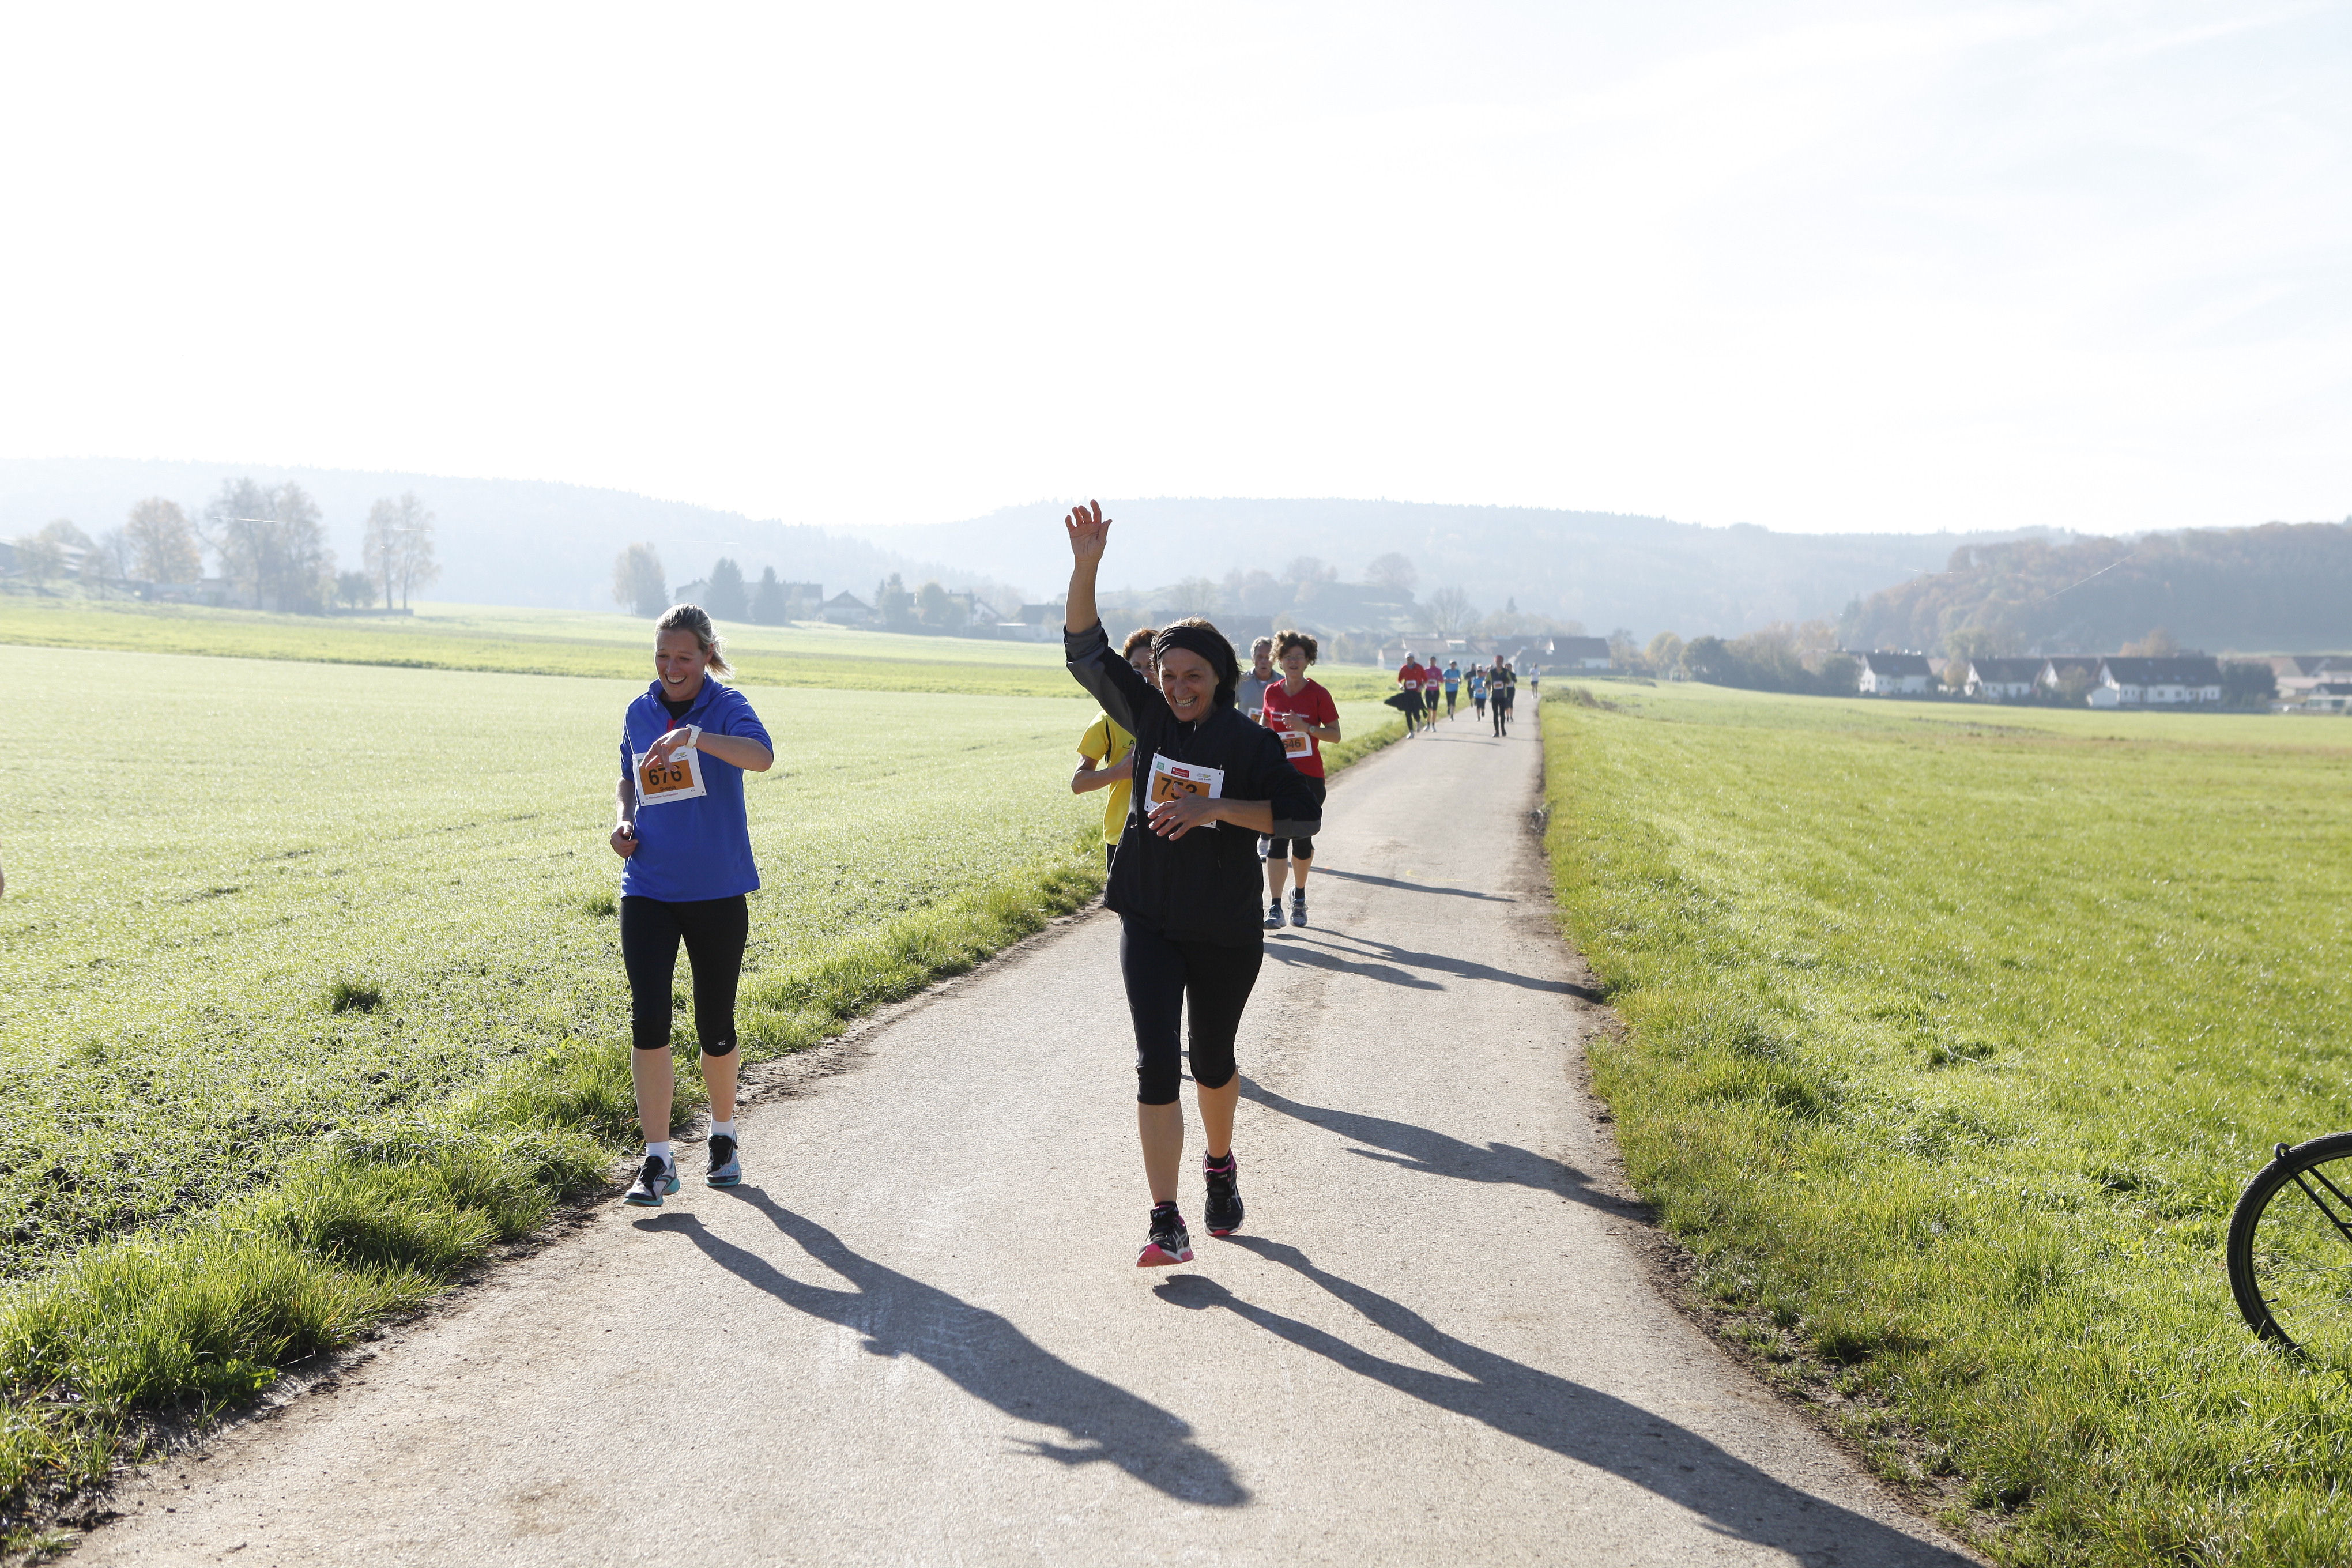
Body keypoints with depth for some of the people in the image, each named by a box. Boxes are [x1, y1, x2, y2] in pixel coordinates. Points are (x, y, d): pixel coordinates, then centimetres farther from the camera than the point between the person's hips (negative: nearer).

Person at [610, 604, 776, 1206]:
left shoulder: (726, 706, -7)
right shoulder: (639, 714, 8)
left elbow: (762, 756, -28)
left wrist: (694, 736, -41)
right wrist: (624, 819, 4)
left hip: (717, 891, -3)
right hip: (648, 890, 3)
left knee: (715, 1024, 8)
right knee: (647, 1018, -9)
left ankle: (724, 1135, 31)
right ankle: (657, 1160, -3)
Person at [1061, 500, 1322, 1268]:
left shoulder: (1252, 743, -7)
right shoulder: (1151, 718, -1)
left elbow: (1302, 816, -12)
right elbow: (1086, 652, -6)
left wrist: (1216, 809, -22)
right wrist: (1085, 565, -18)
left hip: (1226, 931, -1)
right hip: (1150, 922, 1)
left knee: (1211, 1060, 16)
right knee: (1156, 1064, -7)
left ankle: (1221, 1165, 45)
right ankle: (1167, 1225, -6)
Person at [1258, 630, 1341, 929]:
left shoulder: (1318, 694, -3)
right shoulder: (1272, 692, 6)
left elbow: (1335, 734, -2)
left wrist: (1307, 727, -18)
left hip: (1309, 776, -2)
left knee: (1302, 840, 3)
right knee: (1278, 839, -8)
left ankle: (1300, 896, 29)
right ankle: (1275, 908, -9)